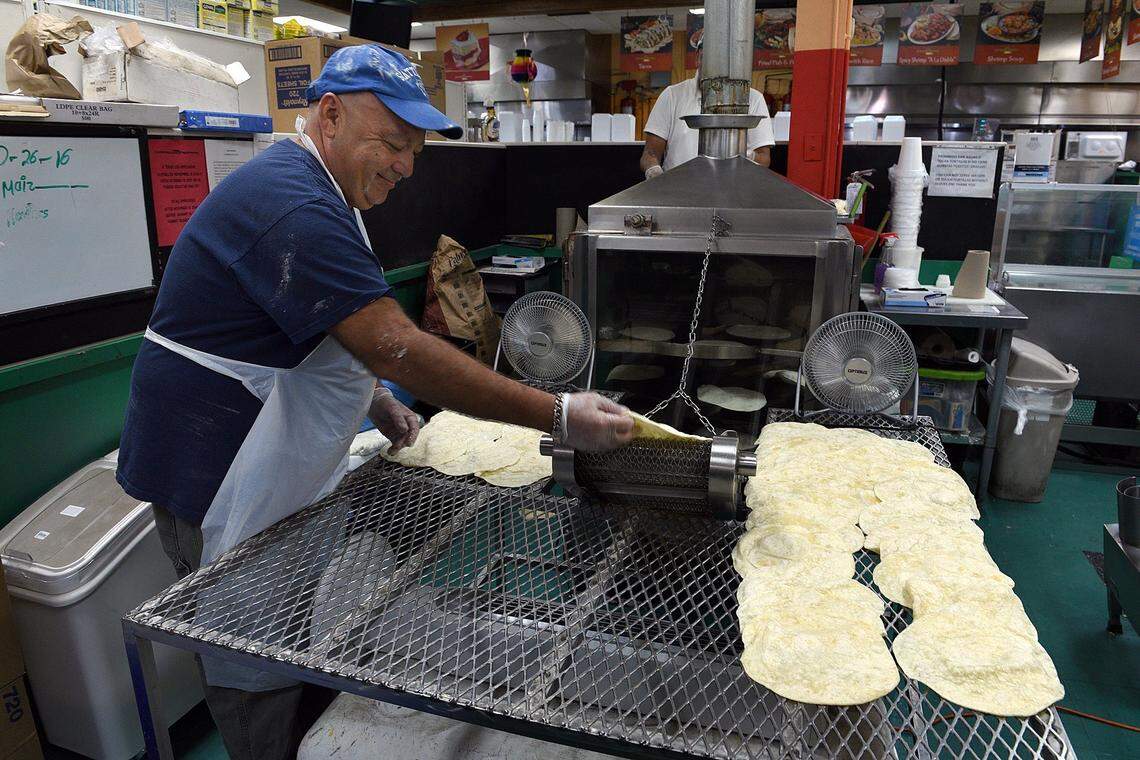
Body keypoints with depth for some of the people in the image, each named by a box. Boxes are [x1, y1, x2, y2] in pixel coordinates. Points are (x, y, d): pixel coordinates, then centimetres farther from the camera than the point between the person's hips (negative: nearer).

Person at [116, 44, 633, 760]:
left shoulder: (310, 191, 10)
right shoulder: (293, 205, -25)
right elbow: (398, 348, -33)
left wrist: (372, 396, 6)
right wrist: (559, 417, -31)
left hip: (272, 472, 10)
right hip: (217, 479, -10)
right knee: (259, 682, 7)